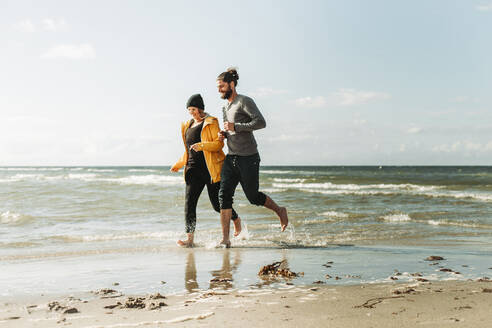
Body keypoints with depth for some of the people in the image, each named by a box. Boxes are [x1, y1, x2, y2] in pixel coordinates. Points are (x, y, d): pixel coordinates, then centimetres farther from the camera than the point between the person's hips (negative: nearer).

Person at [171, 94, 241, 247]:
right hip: (194, 169, 6)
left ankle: (236, 219, 30)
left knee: (217, 203, -1)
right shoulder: (188, 126, 19)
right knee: (189, 202, -9)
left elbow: (219, 143, -11)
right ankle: (189, 239, -12)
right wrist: (179, 164, 18)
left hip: (211, 169, -6)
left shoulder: (211, 122, -2)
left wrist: (203, 145, -26)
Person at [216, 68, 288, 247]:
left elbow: (261, 122, -21)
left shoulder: (245, 102, -9)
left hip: (248, 158, -7)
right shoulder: (225, 107, 17)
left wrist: (235, 127, -22)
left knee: (253, 197, 3)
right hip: (231, 157, 7)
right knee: (224, 195, -7)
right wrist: (224, 135, 7)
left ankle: (280, 211, 31)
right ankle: (225, 239, -6)